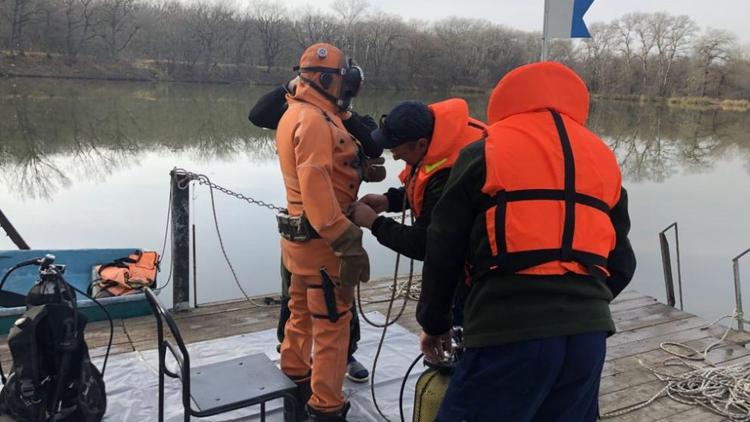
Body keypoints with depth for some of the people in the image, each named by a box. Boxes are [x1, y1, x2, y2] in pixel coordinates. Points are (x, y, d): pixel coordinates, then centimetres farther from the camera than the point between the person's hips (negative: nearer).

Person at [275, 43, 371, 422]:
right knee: (332, 324, 0)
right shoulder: (315, 120, -19)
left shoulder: (297, 113, 14)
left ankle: (294, 386, 38)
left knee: (303, 314, 22)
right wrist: (348, 243, -30)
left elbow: (315, 174, 7)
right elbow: (315, 185, -29)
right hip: (321, 239, -10)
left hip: (301, 233, 10)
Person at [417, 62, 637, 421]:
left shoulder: (484, 152, 3)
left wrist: (434, 324, 16)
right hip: (588, 331, 6)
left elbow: (443, 252, 3)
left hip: (510, 331, -5)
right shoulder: (604, 159, 17)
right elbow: (621, 264, 19)